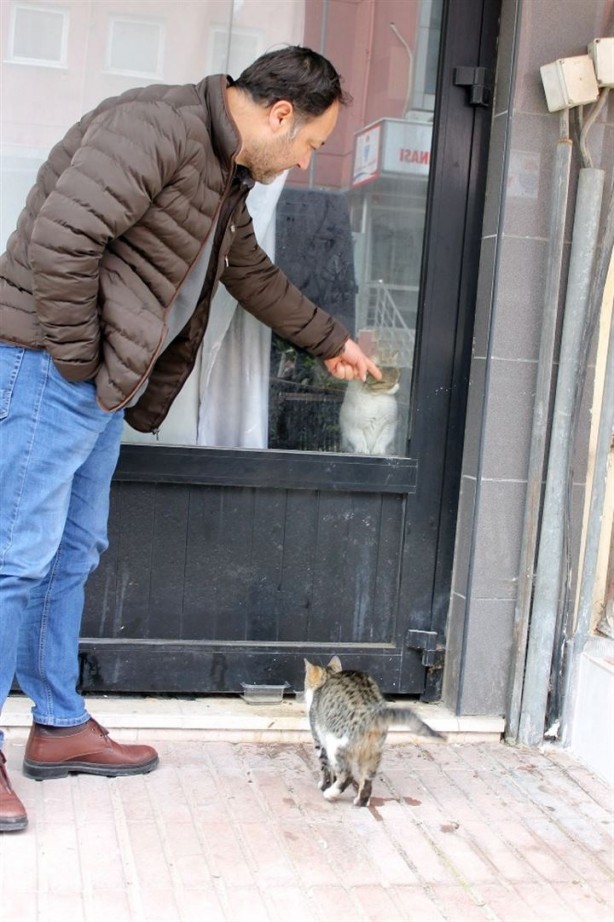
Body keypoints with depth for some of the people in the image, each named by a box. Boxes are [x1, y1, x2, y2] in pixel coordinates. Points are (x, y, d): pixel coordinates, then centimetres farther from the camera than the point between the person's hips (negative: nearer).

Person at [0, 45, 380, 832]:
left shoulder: (224, 176, 17)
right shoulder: (156, 127, -16)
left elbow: (253, 274, 31)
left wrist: (331, 340, 39)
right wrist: (77, 360, -17)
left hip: (101, 384, 10)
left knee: (72, 554, 14)